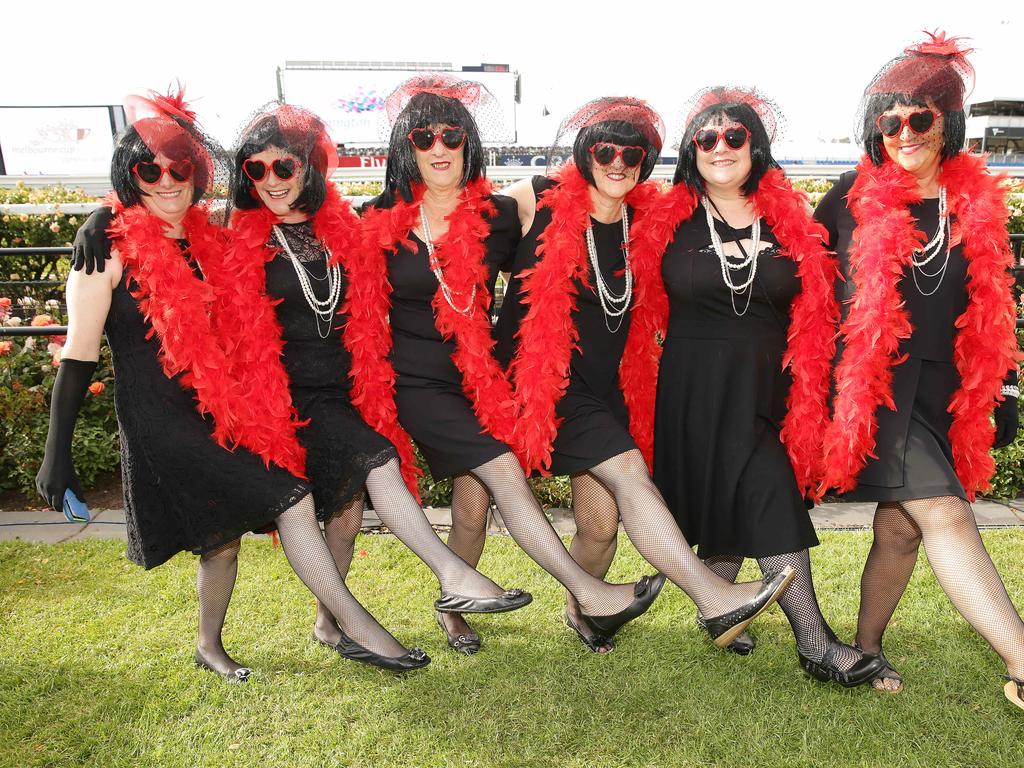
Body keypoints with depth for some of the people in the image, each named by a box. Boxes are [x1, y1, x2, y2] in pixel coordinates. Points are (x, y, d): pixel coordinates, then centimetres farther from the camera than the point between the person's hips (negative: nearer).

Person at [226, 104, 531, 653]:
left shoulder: (341, 226, 6)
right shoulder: (243, 240, -2)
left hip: (345, 389, 4)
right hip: (292, 394, -4)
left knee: (348, 501, 7)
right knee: (376, 461, -24)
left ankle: (330, 618, 24)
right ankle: (453, 577, -19)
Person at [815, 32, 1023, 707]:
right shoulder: (858, 192, -1)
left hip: (943, 387, 4)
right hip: (874, 381, -4)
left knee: (902, 521, 8)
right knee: (944, 512, -14)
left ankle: (867, 647, 25)